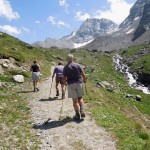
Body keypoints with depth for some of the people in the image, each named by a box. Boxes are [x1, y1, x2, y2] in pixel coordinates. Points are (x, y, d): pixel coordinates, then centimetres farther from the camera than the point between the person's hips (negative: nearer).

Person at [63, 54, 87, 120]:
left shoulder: (65, 68, 1)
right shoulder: (78, 65, 2)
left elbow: (65, 78, 1)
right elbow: (83, 75, -1)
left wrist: (65, 81, 23)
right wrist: (84, 80, 18)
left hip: (71, 84, -1)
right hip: (79, 83, 1)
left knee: (75, 100, 5)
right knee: (80, 98, 17)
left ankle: (78, 114, 8)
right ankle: (82, 111, 3)